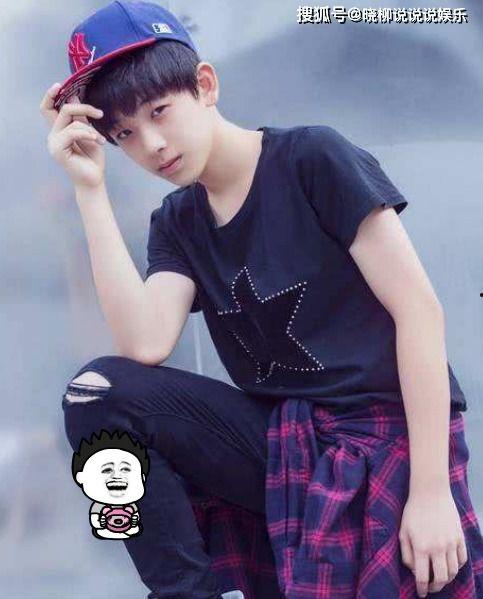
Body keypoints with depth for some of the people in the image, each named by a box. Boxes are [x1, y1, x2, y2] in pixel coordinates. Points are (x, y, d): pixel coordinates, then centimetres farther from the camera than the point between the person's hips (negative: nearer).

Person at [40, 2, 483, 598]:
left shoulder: (313, 158, -8)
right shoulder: (176, 222, 9)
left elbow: (420, 309, -12)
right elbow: (146, 345, -10)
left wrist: (431, 489, -18)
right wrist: (89, 188, -9)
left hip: (390, 433, -5)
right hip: (283, 443, 5)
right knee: (99, 391, -13)